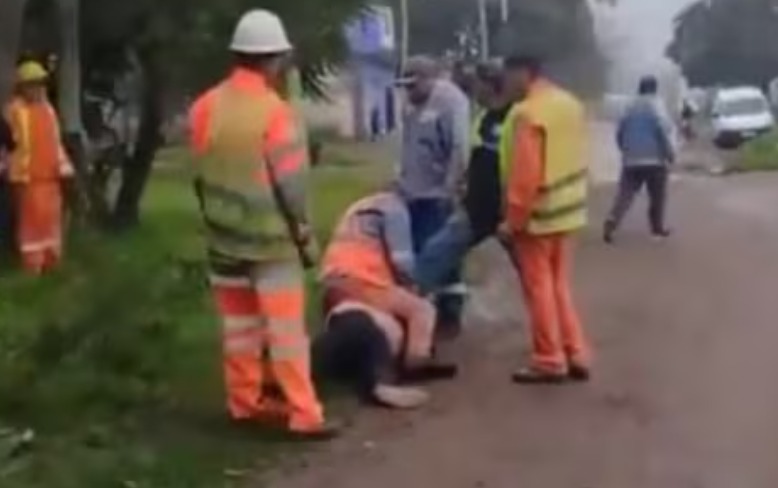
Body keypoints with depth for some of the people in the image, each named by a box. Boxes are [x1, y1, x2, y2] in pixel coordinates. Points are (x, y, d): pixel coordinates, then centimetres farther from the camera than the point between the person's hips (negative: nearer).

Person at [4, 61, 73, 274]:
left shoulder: (48, 109, 14)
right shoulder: (15, 110, -10)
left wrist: (63, 167, 14)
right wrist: (18, 174, -17)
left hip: (50, 175, 7)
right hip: (28, 176, -7)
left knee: (52, 218, 11)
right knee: (32, 218, -6)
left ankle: (51, 263, 21)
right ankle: (32, 265, -1)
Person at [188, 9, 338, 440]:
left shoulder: (205, 108, 1)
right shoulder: (275, 111, -17)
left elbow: (200, 175, 8)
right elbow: (290, 183, -15)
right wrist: (304, 236, -4)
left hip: (224, 235, 6)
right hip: (272, 237, -6)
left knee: (238, 325, 15)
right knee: (285, 328, -2)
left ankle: (244, 401, 24)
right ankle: (304, 415, -2)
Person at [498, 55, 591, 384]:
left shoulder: (527, 113, -18)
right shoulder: (570, 103, 8)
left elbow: (524, 174, -21)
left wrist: (513, 219, -14)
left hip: (538, 215, -8)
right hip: (568, 210, 8)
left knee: (539, 289, 3)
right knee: (559, 286, 16)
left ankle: (549, 362, 8)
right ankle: (576, 356, 17)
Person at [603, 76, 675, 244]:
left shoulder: (630, 109, 10)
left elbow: (620, 134, 13)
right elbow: (662, 133, -13)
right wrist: (670, 154, -4)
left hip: (630, 160, 4)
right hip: (653, 159, -4)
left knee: (625, 194, -1)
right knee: (657, 196, 12)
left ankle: (612, 222, -20)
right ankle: (658, 227, 19)